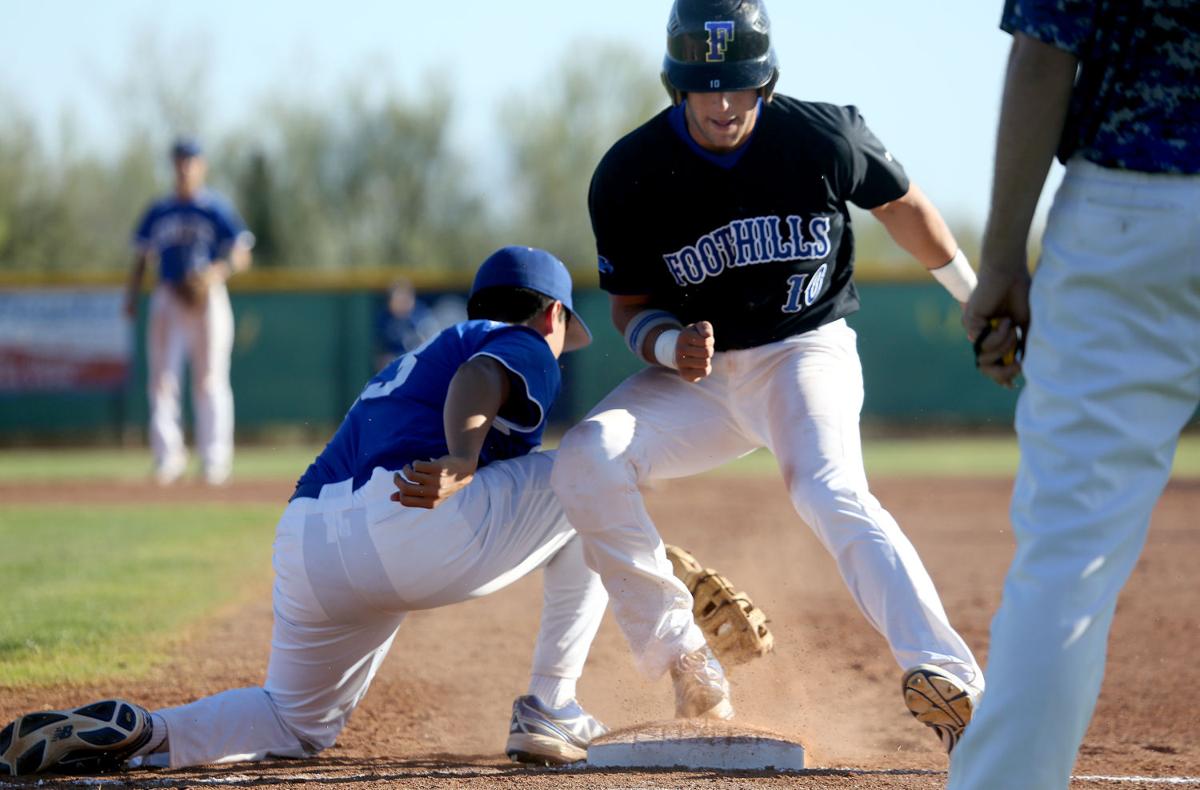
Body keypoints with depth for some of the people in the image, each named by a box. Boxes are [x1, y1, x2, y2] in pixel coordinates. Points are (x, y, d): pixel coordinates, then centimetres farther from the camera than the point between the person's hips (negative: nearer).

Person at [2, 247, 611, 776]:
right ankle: (548, 712, 8)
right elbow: (480, 376, -12)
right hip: (407, 531, -7)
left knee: (299, 723, 26)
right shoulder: (527, 345, 13)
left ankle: (132, 733, -2)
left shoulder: (408, 363, 37)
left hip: (305, 555, 7)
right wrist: (460, 458, -30)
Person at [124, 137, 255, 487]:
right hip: (167, 299, 3)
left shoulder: (217, 209, 0)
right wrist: (132, 295, 1)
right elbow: (142, 257, 15)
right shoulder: (158, 212, 11)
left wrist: (218, 272, -20)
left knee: (210, 381, -4)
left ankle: (215, 459, 1)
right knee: (161, 380, -4)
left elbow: (241, 255, -2)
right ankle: (168, 457, -2)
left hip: (207, 298, -3)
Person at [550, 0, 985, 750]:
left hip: (809, 351, -2)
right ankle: (684, 661, -12)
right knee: (589, 457, -24)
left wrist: (977, 298, 17)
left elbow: (902, 206, 5)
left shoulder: (825, 136, -15)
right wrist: (671, 345, -26)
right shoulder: (629, 176, -13)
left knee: (831, 491, -32)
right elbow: (632, 307, -2)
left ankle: (949, 681, -42)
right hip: (700, 373, 3)